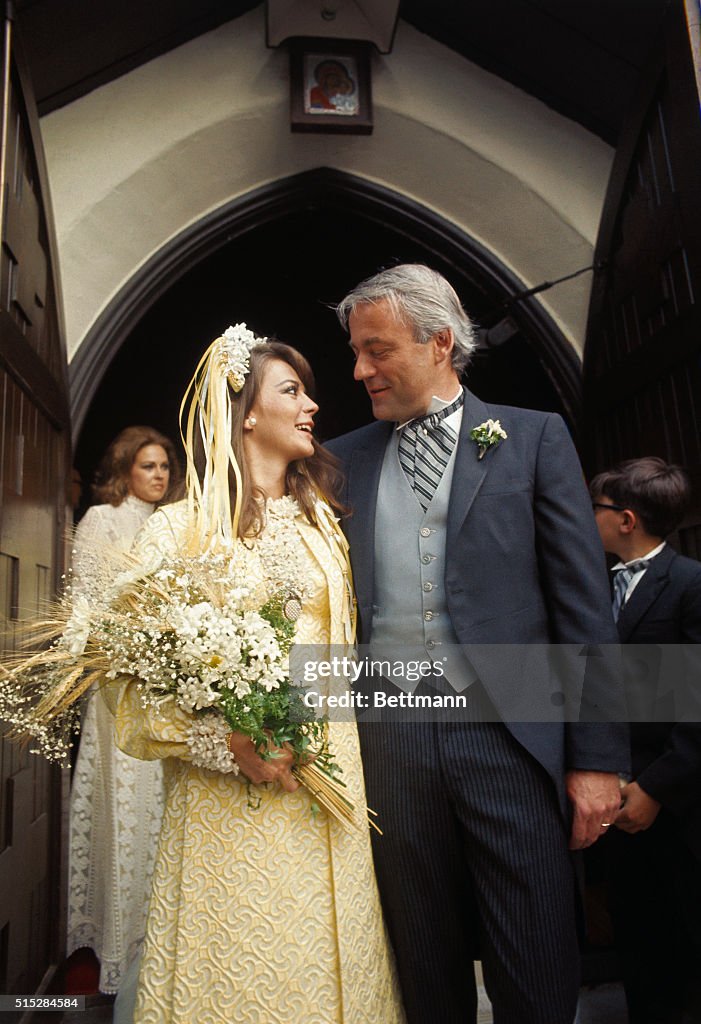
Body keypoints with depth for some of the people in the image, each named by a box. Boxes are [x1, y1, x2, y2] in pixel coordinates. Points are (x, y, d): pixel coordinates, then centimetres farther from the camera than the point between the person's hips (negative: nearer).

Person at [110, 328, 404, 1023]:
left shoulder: (320, 521, 10)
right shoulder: (180, 528, -4)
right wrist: (229, 743, -16)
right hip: (229, 792, -3)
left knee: (328, 961, 13)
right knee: (240, 958, 9)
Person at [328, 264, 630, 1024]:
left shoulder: (533, 437, 2)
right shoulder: (344, 458, 10)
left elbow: (583, 605, -1)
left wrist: (597, 757, -4)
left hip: (509, 732, -2)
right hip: (389, 740, 3)